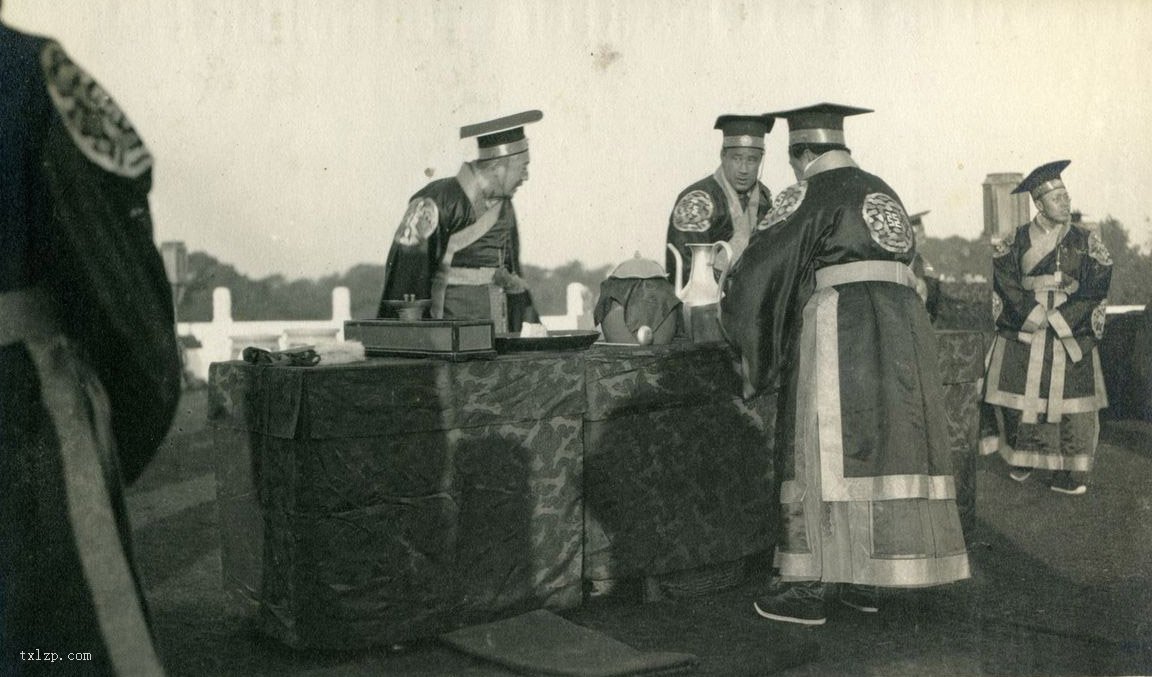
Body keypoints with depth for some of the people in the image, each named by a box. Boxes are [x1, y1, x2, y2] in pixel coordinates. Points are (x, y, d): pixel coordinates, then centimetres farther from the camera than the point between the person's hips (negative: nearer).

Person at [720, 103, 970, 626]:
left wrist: (730, 308, 14)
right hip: (902, 326, 8)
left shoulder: (807, 195, -1)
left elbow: (760, 266, -3)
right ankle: (865, 580, 15)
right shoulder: (882, 193, 21)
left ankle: (813, 586, -2)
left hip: (839, 327, -7)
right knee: (885, 443, 10)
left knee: (824, 450, -4)